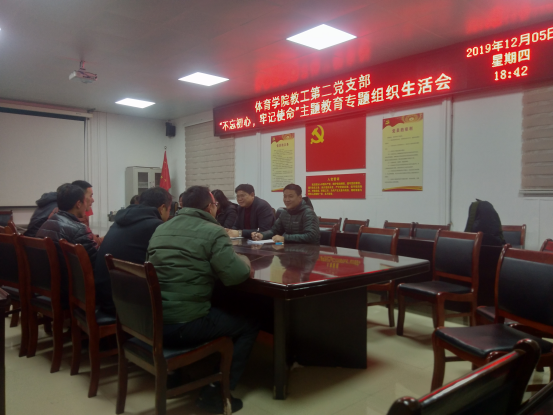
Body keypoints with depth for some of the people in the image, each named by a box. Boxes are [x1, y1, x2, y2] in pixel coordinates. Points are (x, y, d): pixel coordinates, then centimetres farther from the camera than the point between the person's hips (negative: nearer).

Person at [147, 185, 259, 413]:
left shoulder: (160, 229, 13)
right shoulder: (213, 231, -10)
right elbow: (236, 275, -18)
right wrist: (245, 261, 4)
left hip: (151, 321, 8)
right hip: (184, 326, -8)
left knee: (222, 312, 32)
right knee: (250, 324, 13)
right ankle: (215, 393, 7)